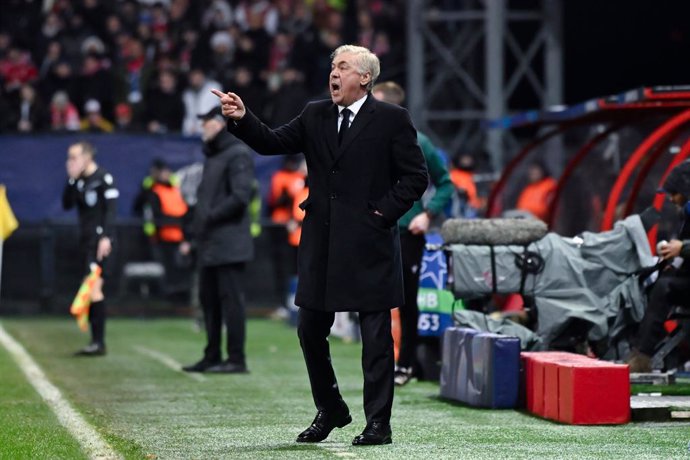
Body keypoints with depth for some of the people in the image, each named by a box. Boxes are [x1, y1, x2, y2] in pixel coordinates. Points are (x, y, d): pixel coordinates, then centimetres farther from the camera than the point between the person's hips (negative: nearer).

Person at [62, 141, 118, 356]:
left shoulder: (104, 178, -9)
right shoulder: (79, 180, 15)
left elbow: (111, 209, -14)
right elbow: (67, 204, 8)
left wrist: (106, 237, -22)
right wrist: (71, 180, -1)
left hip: (99, 239, -8)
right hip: (85, 239, 8)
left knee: (94, 287, -16)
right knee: (92, 290, 9)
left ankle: (98, 342, -17)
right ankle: (97, 342, 12)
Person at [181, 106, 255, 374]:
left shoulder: (238, 155, -9)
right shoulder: (211, 157, 21)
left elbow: (240, 196, -19)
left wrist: (211, 217, -16)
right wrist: (192, 236, 19)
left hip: (228, 245, -10)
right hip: (209, 246, 10)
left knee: (230, 299, -8)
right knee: (208, 299, 11)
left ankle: (237, 359, -6)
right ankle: (212, 357, 18)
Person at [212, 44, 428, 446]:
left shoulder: (391, 119, -3)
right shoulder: (315, 116, 11)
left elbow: (416, 176, -3)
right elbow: (273, 143, 4)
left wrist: (383, 212, -9)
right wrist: (243, 119, -12)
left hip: (368, 245, -5)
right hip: (321, 244, 5)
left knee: (376, 336, -1)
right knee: (310, 330, 9)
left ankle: (379, 423, 5)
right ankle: (330, 410, 27)